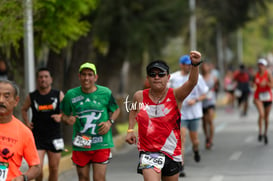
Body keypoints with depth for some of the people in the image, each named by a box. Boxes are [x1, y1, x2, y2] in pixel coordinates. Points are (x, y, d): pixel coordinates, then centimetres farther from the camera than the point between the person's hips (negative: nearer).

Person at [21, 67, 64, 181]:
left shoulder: (58, 95, 1)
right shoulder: (31, 97, 2)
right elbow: (23, 109, 18)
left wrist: (60, 116, -13)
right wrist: (27, 122, 3)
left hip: (54, 138, 1)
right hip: (38, 137, -1)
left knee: (54, 169, 7)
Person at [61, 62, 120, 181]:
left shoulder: (105, 93, 0)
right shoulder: (71, 94, 1)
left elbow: (116, 110, 14)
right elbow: (64, 115, 12)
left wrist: (110, 122, -5)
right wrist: (67, 120, -12)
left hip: (101, 144, -2)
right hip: (80, 144, 2)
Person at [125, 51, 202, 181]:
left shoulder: (175, 95, -7)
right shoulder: (139, 96, -2)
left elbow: (192, 82, -26)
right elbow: (134, 109, 22)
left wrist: (195, 65, -44)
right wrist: (130, 130, 13)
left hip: (172, 153, 1)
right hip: (148, 153, -1)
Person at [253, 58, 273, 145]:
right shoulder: (256, 74, 0)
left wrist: (266, 83, -32)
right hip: (258, 97, 0)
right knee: (261, 114, -22)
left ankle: (265, 133, 30)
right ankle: (260, 132, -11)